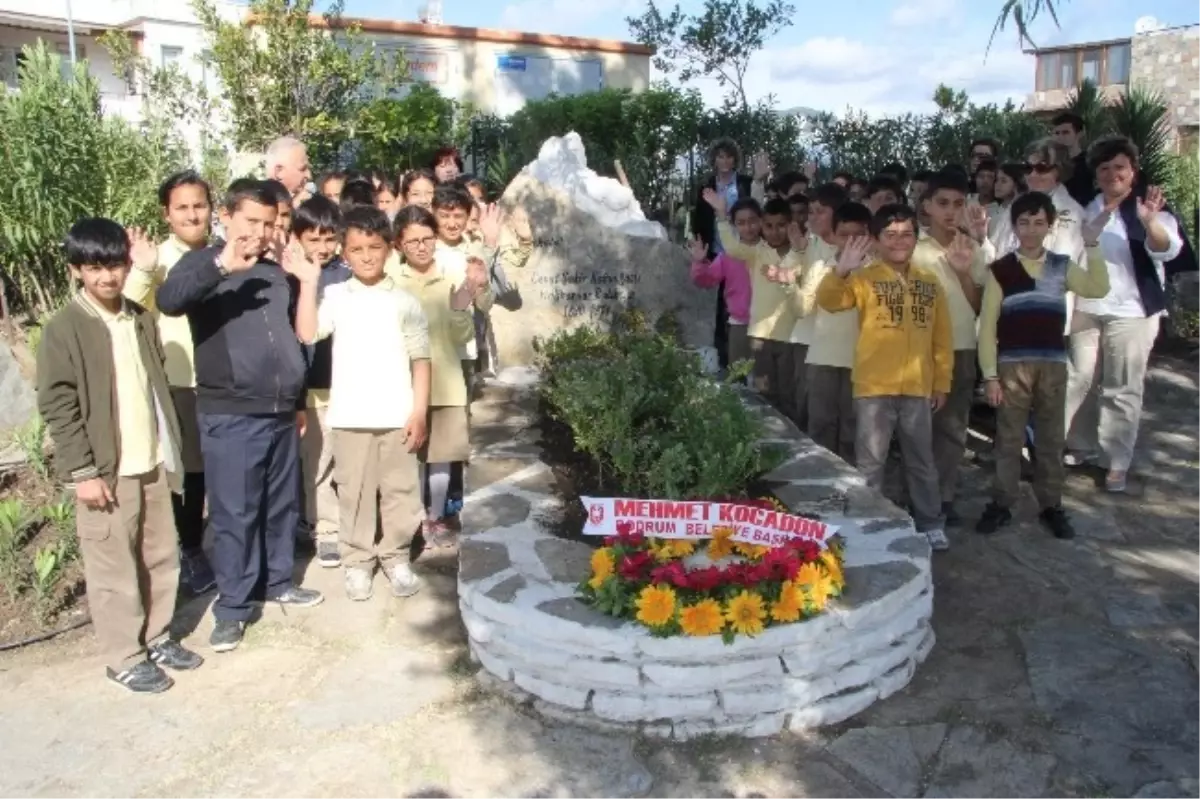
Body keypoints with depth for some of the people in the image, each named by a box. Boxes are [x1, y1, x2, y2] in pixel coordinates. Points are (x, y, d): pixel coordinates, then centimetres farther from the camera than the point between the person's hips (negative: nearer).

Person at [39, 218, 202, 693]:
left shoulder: (140, 318, 7)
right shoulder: (64, 328, -10)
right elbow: (57, 405, -12)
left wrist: (170, 450, 12)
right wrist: (81, 471, -15)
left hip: (152, 462, 6)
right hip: (106, 469, -6)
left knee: (161, 558, 15)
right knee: (114, 569, 5)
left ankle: (157, 637, 31)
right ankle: (124, 657, 18)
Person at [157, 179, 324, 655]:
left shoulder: (278, 270, 13)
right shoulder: (204, 264, -2)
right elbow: (168, 301, -24)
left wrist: (299, 400, 22)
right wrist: (221, 265, -37)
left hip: (281, 412, 5)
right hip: (229, 417, -5)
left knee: (283, 505, 15)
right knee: (234, 514, 0)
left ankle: (278, 581, 33)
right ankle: (233, 607, 13)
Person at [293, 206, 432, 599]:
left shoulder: (405, 302, 3)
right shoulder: (334, 296, 3)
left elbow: (420, 358, 3)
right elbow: (306, 334, -11)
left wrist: (419, 411, -3)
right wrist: (309, 283, -12)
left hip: (397, 415, 0)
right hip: (350, 416, 0)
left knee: (400, 491, 8)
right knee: (355, 493, 9)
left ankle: (396, 556, 24)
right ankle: (358, 560, 23)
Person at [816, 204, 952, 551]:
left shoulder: (930, 281, 8)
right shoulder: (864, 278, -2)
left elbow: (941, 337, 11)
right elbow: (828, 300, -18)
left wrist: (942, 382, 9)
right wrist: (841, 271, -35)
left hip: (918, 388, 3)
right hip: (874, 387, -3)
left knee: (921, 461, 15)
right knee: (870, 462, 5)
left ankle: (931, 524, 27)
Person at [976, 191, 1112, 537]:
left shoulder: (1062, 266, 7)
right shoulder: (1000, 270, 0)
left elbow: (1098, 288, -11)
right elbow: (987, 325, -2)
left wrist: (1092, 244, -17)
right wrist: (990, 375, -7)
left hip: (1053, 366, 2)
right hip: (1012, 366, -2)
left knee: (1051, 439, 9)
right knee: (1009, 439, 4)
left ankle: (1050, 506, 19)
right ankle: (1001, 504, 13)